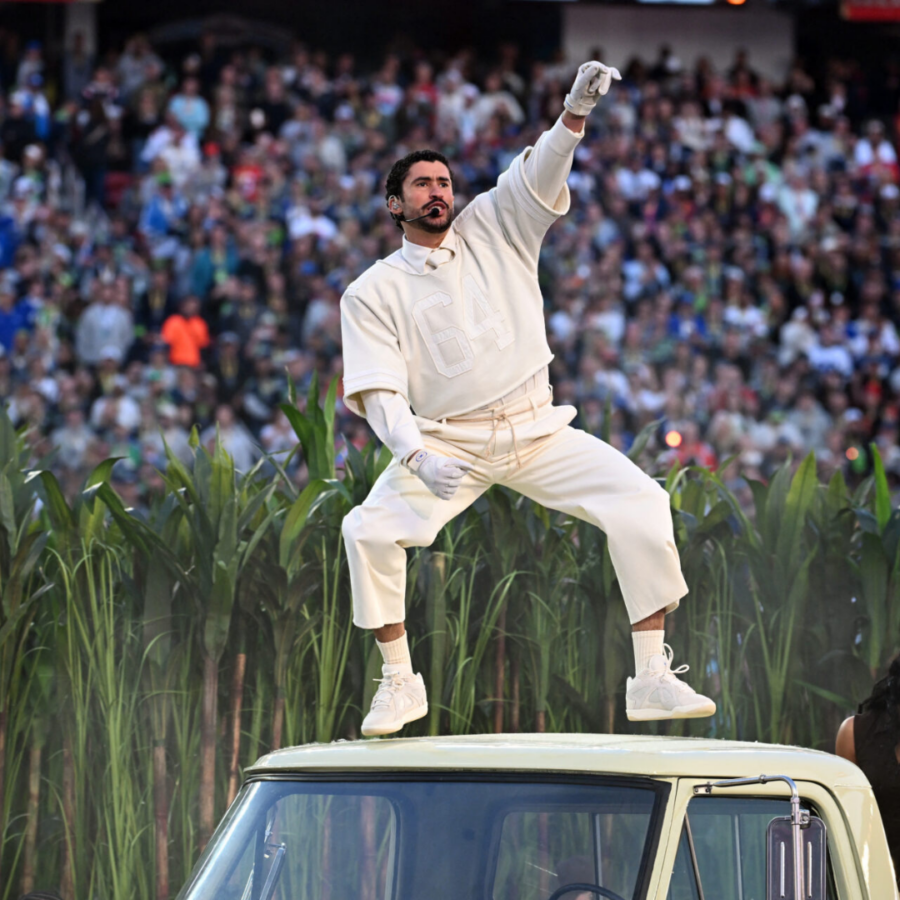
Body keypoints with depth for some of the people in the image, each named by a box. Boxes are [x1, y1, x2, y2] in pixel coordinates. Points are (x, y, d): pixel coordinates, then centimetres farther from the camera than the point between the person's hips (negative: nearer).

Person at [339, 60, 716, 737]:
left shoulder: (492, 228, 8)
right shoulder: (373, 293, 1)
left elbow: (540, 173, -8)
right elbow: (379, 393, -8)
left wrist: (577, 112, -28)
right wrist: (419, 457, -26)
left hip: (537, 431, 2)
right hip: (445, 441, -1)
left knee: (641, 503, -16)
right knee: (368, 530, -24)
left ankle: (653, 679, -12)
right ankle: (399, 683, -7)